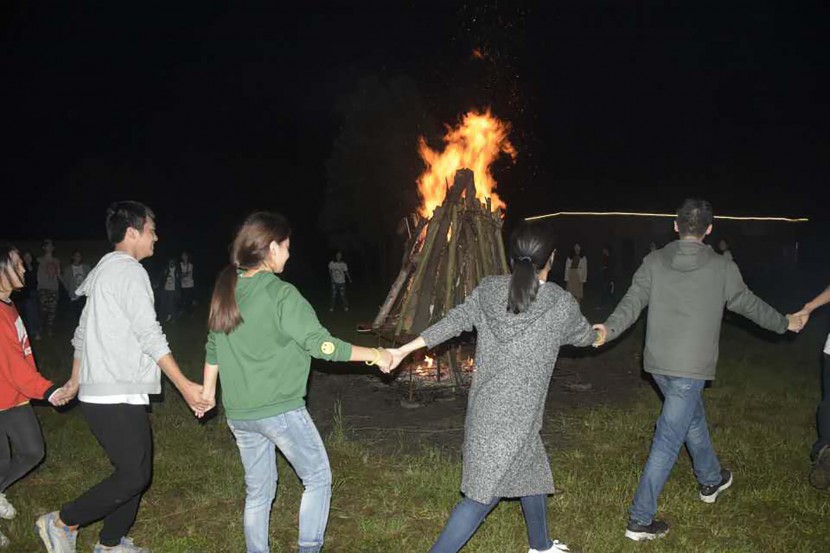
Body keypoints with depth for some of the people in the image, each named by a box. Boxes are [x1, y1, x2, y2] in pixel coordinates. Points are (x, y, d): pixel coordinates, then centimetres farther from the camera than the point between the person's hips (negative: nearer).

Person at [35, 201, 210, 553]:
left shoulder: (106, 270, 17)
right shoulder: (128, 270, -13)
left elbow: (84, 330, 23)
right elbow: (150, 336, -17)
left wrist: (75, 380, 31)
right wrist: (185, 386, -15)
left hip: (100, 392, 10)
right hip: (117, 397, -10)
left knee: (136, 470, 14)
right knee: (134, 475, -5)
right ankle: (61, 523, 9)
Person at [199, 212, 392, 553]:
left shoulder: (225, 291, 4)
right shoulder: (281, 294, -16)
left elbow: (213, 347, 14)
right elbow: (322, 345, -17)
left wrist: (208, 389, 27)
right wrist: (374, 355, -8)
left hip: (238, 413, 7)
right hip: (281, 410, -7)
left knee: (258, 491, 19)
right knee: (318, 478, 12)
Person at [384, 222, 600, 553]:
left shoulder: (488, 290, -1)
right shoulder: (562, 304, -9)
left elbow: (454, 321, -1)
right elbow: (585, 337, 9)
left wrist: (404, 350, 4)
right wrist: (600, 333, 33)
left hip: (486, 406, 7)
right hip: (513, 416, -7)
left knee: (533, 471, 25)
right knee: (483, 494, 1)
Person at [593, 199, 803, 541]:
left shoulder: (654, 262, 2)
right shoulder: (722, 268, -4)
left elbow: (633, 301, -11)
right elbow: (749, 304, 10)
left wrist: (610, 329, -18)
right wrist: (785, 323, 26)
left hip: (657, 363, 5)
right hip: (690, 368, -5)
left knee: (693, 417, 28)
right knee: (668, 441, -2)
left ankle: (711, 480, 50)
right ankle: (640, 520, 0)